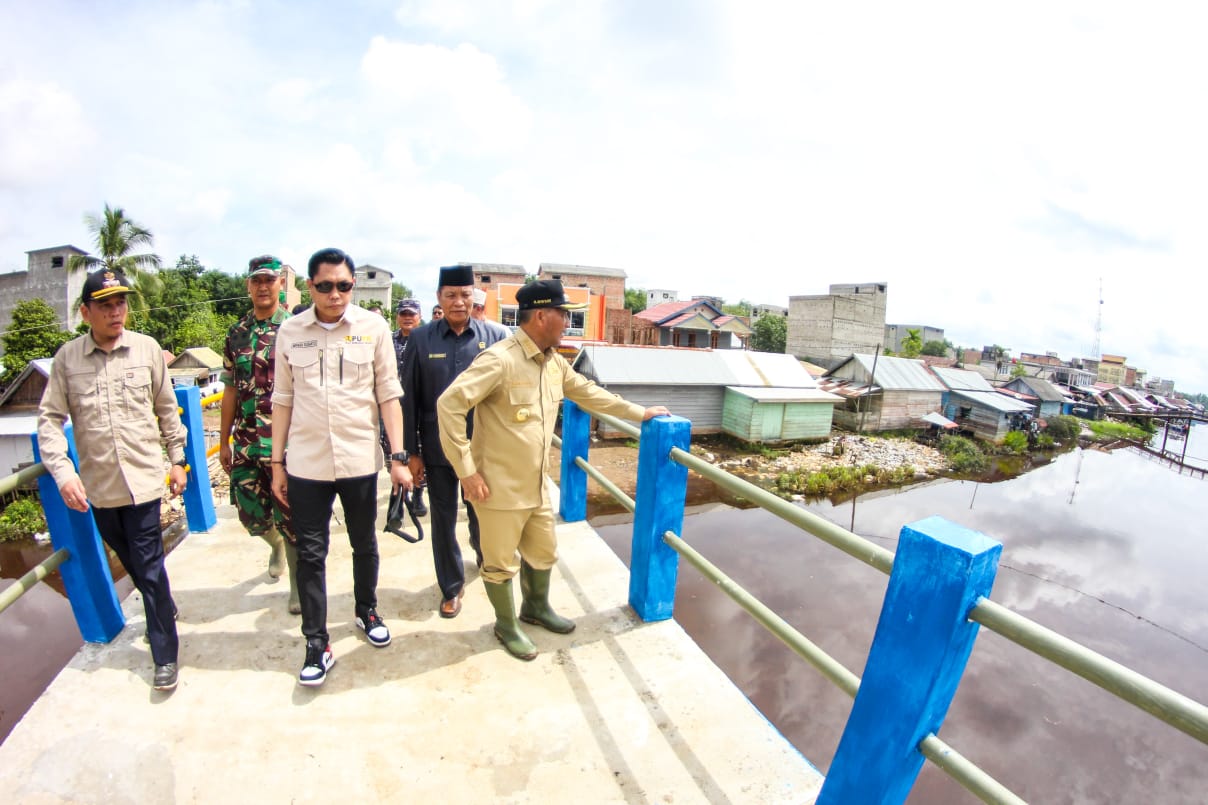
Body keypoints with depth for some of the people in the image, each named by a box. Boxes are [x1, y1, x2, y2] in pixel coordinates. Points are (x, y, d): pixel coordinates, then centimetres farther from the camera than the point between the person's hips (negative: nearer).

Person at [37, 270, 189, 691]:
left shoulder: (147, 348, -4)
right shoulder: (67, 357, -2)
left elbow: (167, 408, 3)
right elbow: (49, 420, 0)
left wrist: (177, 460, 5)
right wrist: (64, 474, -10)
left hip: (144, 477, -2)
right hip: (97, 484, 3)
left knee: (149, 566, 0)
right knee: (129, 561, 18)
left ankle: (165, 656, 12)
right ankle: (165, 607, 45)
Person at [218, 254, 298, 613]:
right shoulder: (237, 334, 9)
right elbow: (231, 391, 12)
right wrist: (223, 441, 11)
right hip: (246, 444, 5)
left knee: (292, 517, 3)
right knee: (250, 513, 12)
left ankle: (299, 584, 21)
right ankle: (277, 544, 45)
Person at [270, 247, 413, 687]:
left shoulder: (374, 328, -4)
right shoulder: (290, 332, 1)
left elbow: (388, 395, -3)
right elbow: (283, 400, 6)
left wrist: (398, 456, -6)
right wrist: (277, 462, 6)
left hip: (360, 460, -1)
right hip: (306, 464, 1)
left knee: (364, 544, 16)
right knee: (310, 554, 8)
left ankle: (366, 610, 40)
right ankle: (317, 644, 24)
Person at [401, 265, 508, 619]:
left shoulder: (494, 337, -3)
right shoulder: (420, 338, -3)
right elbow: (409, 398, -1)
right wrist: (412, 451, -1)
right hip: (437, 447, 0)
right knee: (443, 519, 11)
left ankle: (484, 555, 50)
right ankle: (451, 587, 32)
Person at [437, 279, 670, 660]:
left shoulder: (555, 363, 4)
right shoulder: (500, 359, -21)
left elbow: (589, 393, 17)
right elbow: (449, 404, -22)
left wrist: (640, 412, 21)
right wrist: (466, 470, -21)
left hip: (537, 487, 8)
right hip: (499, 488, -7)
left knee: (544, 553, 23)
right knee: (501, 564, 12)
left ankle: (536, 607, 49)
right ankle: (506, 625, 38)